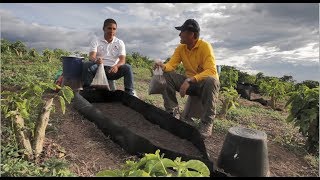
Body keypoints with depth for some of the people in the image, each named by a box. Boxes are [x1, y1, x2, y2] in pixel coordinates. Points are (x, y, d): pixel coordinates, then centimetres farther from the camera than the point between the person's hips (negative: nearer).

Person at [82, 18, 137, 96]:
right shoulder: (96, 41, 6)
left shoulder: (120, 43, 7)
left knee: (127, 68, -28)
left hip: (113, 70, 0)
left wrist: (116, 66, -31)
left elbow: (122, 59, -6)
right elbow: (91, 56, -10)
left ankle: (130, 92, -21)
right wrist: (96, 60, -37)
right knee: (87, 65, -30)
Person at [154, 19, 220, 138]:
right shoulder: (181, 48, -1)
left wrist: (190, 80, -43)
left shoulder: (205, 46, -19)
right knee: (166, 75, -15)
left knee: (211, 81, -39)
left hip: (205, 83, -4)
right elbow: (171, 64, -8)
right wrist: (163, 66, -33)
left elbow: (211, 71, -30)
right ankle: (172, 112, -11)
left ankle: (207, 124, -27)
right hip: (190, 82, 5)